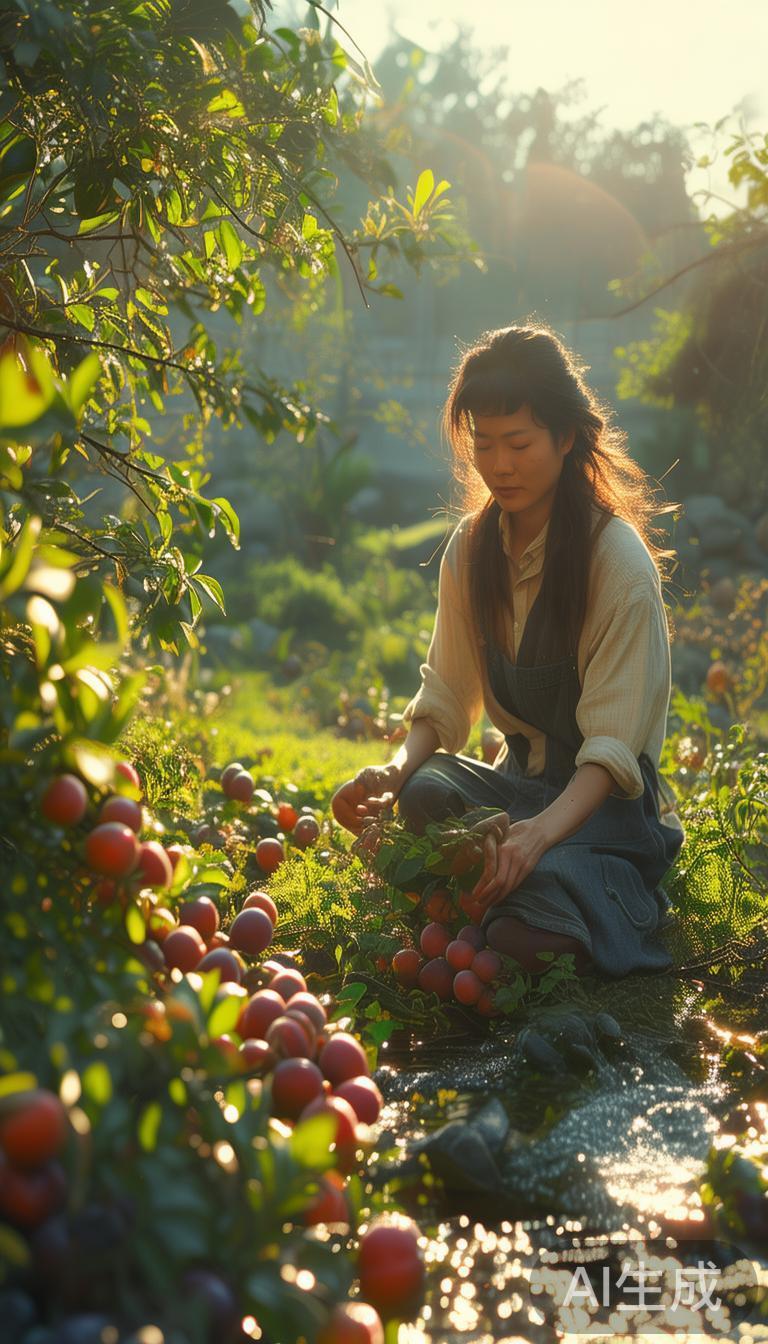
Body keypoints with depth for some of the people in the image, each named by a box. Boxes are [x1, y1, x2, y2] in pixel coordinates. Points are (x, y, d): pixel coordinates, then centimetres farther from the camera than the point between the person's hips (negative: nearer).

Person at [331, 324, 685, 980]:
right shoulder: (471, 548, 3)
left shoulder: (618, 558, -15)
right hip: (522, 779, 5)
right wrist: (396, 770, -17)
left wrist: (543, 830, -38)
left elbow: (613, 744, -19)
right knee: (426, 792, -29)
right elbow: (446, 695, 5)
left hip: (608, 801, -4)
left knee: (529, 921, -33)